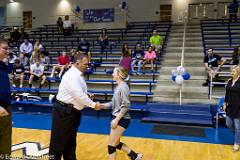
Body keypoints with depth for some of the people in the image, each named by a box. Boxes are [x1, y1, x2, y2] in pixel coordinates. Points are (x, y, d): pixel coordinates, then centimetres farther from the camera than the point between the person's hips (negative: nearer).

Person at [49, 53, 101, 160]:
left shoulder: (78, 75, 9)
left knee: (71, 138, 18)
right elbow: (79, 95, -27)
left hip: (74, 111, 10)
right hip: (64, 111, -10)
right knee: (59, 138, 3)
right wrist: (93, 105, -19)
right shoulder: (72, 75, -22)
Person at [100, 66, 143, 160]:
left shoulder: (123, 87, -16)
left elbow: (126, 106, -20)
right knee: (116, 143, 17)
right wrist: (101, 105, 1)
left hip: (121, 120, -9)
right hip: (118, 119, 9)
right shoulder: (118, 87, 11)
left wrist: (116, 119, -21)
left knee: (111, 145, 0)